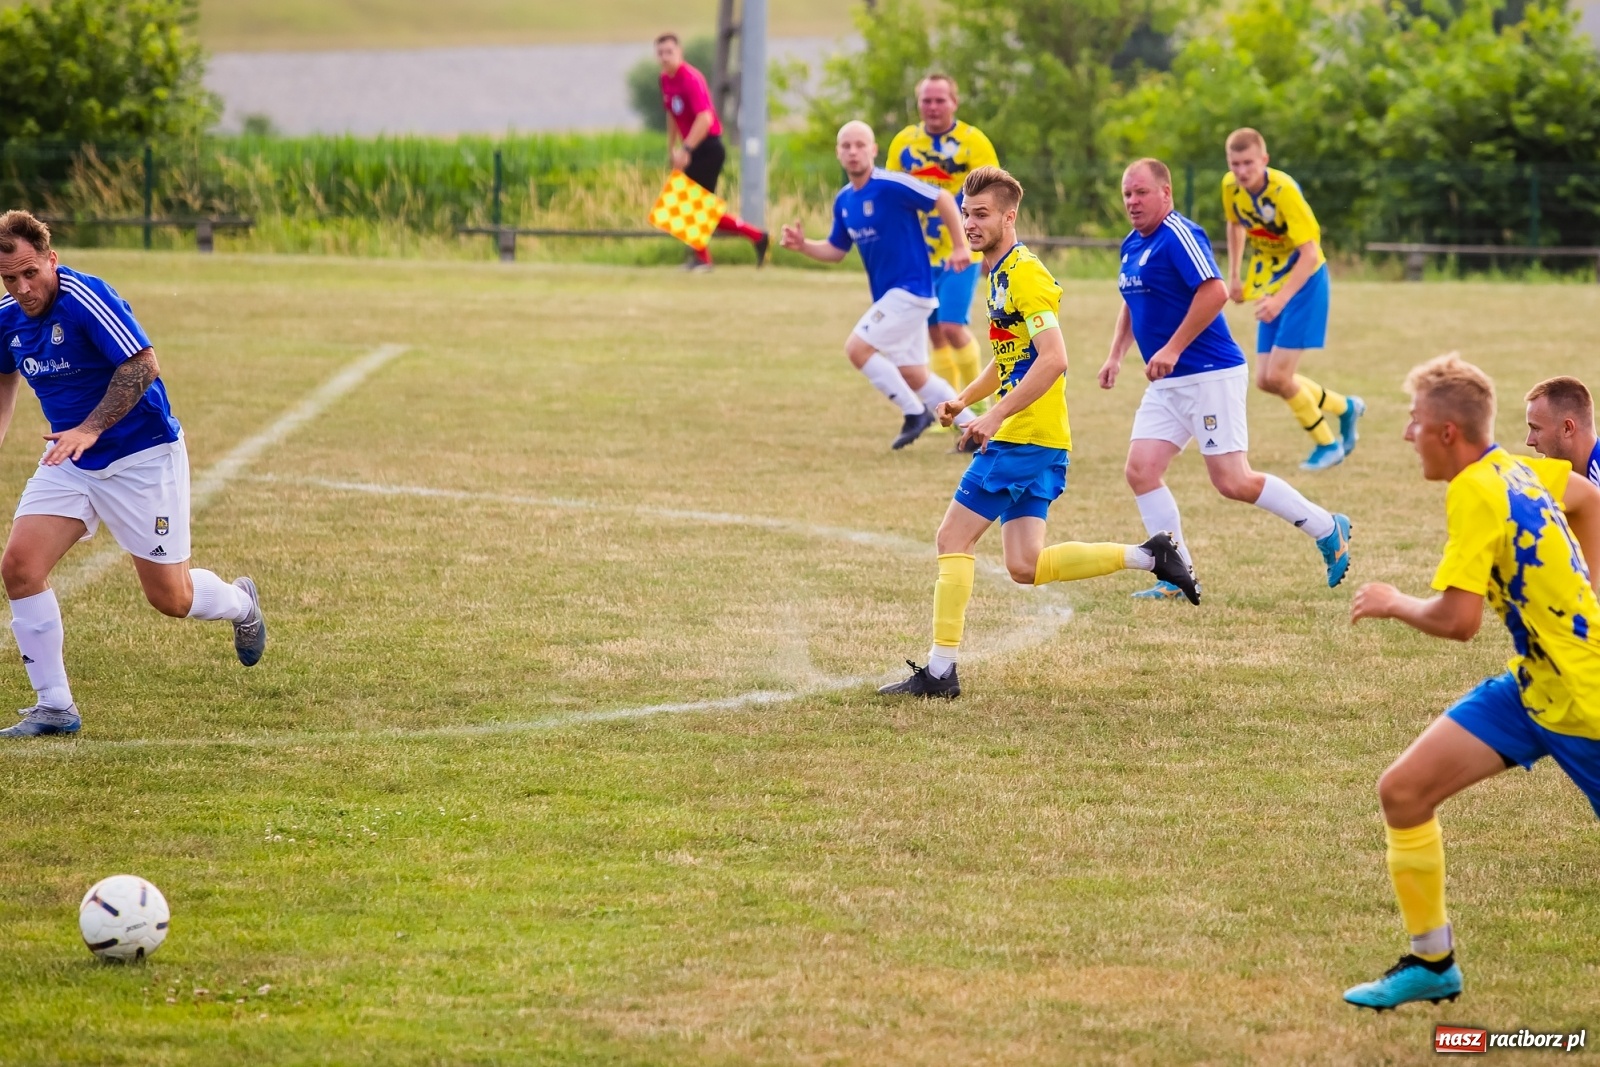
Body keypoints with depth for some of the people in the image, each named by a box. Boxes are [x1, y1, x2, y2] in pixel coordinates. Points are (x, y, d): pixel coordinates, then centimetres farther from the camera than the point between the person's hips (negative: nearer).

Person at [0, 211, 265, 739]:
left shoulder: (85, 298, -23)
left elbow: (144, 366, -27)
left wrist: (90, 428, -31)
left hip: (142, 458, -6)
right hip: (70, 463, 6)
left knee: (171, 598, 0)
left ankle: (241, 603, 37)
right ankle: (54, 706, -3)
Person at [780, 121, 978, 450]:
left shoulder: (890, 186, -18)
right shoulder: (843, 200, 7)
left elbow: (943, 199, -13)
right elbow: (837, 250, 17)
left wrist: (960, 246, -12)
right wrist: (803, 246, -1)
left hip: (910, 289, -9)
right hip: (887, 295, 9)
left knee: (857, 348, -14)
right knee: (913, 375, 11)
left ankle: (915, 412, -2)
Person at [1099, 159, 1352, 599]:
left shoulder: (1179, 236, -15)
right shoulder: (1132, 245, 13)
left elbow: (1214, 292, -26)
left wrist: (1172, 349, -25)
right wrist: (1116, 355, 18)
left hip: (1209, 376, -9)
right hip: (1167, 383, 9)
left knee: (1233, 482, -8)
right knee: (1141, 470, -2)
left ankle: (1329, 530, 9)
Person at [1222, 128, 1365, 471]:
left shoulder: (1284, 191, -27)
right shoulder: (1231, 186, -7)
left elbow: (1310, 254, -29)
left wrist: (1280, 300, -38)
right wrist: (1234, 276, 11)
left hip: (1304, 281, -7)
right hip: (1270, 282, 7)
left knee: (1277, 376, -13)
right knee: (1265, 381, 3)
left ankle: (1327, 444, 8)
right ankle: (1344, 408, 25)